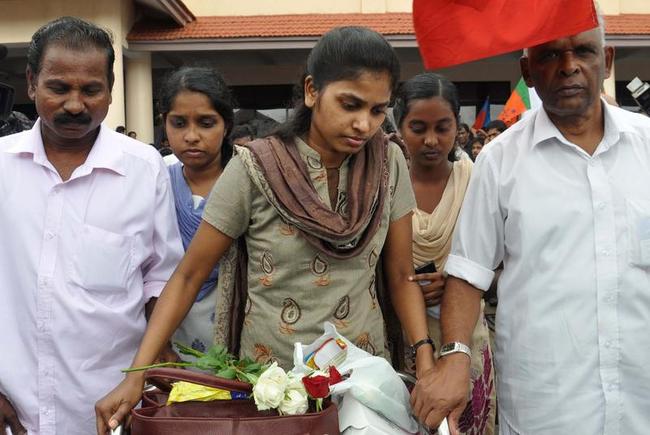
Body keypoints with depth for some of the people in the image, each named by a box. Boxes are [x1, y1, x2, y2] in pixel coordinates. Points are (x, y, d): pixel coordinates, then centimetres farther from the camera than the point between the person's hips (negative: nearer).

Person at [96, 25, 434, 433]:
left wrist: (427, 363, -15)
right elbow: (188, 276, -9)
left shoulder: (389, 164, -7)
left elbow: (401, 277, -2)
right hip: (271, 376, -2)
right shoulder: (255, 168, -15)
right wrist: (136, 377, -16)